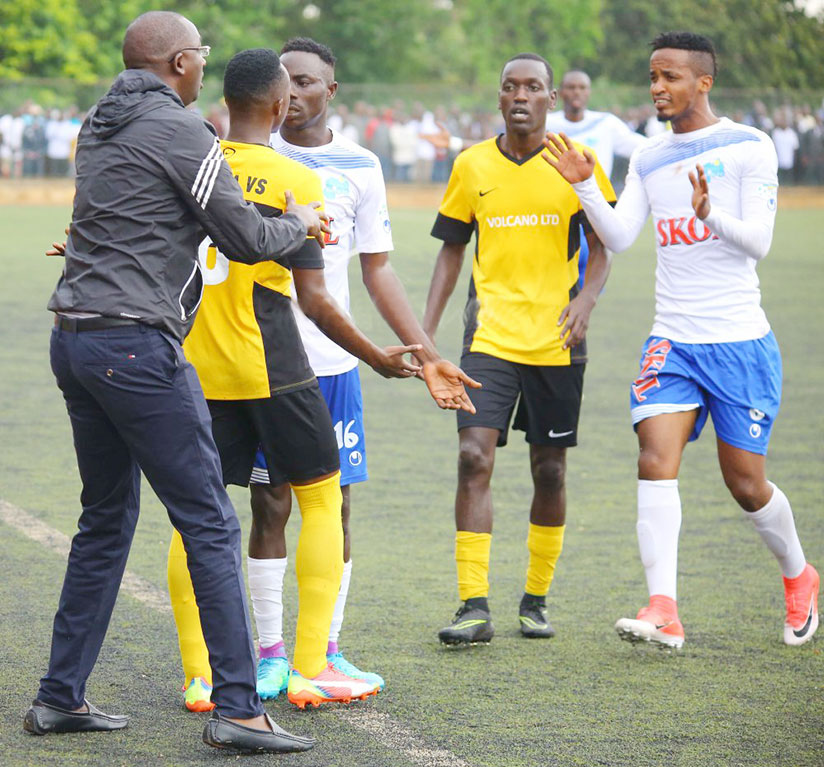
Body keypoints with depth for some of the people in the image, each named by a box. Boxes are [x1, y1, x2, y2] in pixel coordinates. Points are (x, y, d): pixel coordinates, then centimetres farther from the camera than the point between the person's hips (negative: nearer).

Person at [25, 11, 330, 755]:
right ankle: (237, 708, -7)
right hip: (138, 345, -9)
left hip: (75, 340, 9)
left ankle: (61, 696, 18)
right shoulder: (179, 130, -9)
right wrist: (299, 224, 14)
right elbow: (245, 239, -8)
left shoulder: (100, 127, 16)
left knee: (107, 520, 17)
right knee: (210, 525, -5)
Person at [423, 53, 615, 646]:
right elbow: (452, 249, 12)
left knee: (549, 472, 7)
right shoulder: (472, 166, 5)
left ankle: (537, 598, 22)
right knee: (473, 458, -13)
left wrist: (586, 297, -16)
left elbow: (602, 245, 3)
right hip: (489, 339, 0)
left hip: (557, 344, 0)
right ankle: (474, 606, -13)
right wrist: (426, 330, 4)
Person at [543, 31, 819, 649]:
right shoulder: (649, 159, 11)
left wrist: (710, 215, -29)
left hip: (740, 341, -4)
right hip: (672, 339, 4)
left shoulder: (749, 147, -5)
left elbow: (758, 242, -11)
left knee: (746, 483, 3)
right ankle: (663, 611, -20)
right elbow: (619, 237, 3)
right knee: (656, 461, -15)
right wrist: (585, 186, -12)